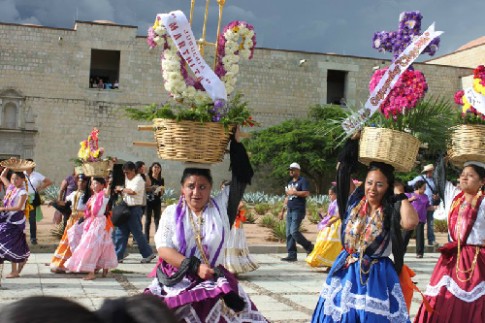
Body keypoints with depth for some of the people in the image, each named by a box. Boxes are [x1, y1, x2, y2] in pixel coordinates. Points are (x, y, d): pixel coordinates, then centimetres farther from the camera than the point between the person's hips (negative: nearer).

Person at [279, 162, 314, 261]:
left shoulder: (302, 181, -4)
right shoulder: (290, 183, 21)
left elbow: (306, 193, -17)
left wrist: (293, 192, -13)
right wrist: (282, 211, 22)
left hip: (298, 210, -8)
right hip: (290, 210, 8)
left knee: (294, 231, -16)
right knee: (289, 233, 3)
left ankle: (309, 247, 2)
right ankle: (292, 255, 6)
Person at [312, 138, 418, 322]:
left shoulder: (391, 211, -7)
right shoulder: (354, 201, 2)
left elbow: (410, 223, -29)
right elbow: (343, 168, 1)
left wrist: (402, 195, -14)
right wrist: (353, 140, 0)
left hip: (377, 277, -3)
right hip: (346, 272, 3)